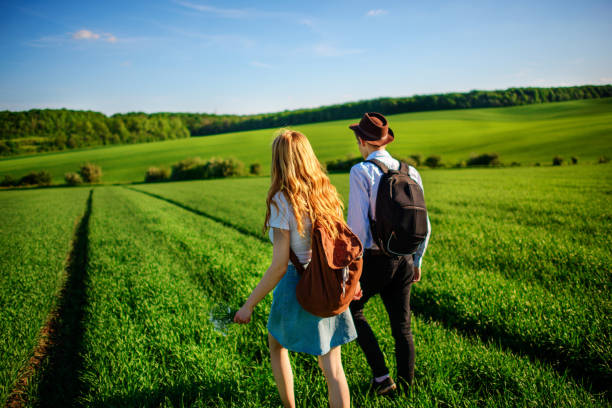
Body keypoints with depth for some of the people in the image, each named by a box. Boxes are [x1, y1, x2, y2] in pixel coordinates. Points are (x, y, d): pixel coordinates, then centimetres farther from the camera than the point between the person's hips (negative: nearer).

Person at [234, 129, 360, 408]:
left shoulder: (281, 202, -19)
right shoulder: (328, 194, -2)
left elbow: (279, 266, -19)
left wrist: (249, 305, -10)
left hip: (298, 288, -4)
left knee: (276, 347, 24)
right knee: (332, 365, 11)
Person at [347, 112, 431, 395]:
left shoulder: (361, 172, -13)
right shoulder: (410, 172, 5)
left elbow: (357, 225, -19)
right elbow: (423, 225, 8)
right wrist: (417, 262, 19)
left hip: (374, 259, -5)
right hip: (404, 260, 5)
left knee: (352, 309, 18)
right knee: (402, 326, 16)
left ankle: (381, 376, 14)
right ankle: (406, 385, 29)